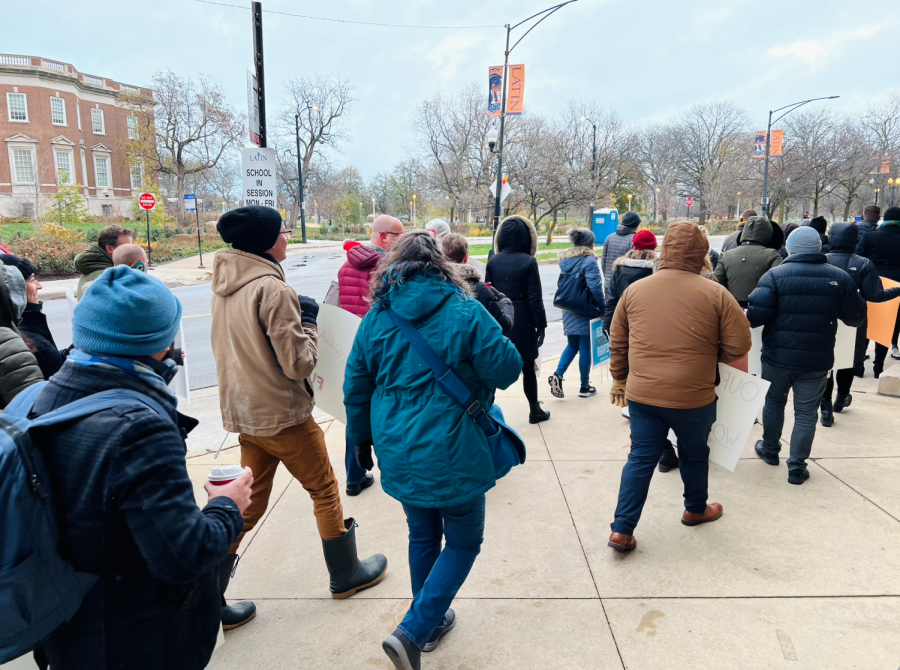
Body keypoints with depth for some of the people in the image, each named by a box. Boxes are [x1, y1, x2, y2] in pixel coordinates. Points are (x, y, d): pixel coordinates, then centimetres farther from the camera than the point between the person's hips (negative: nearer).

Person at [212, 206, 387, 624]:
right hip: (283, 414, -8)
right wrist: (307, 321, -6)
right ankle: (346, 575, 29)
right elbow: (298, 363, -21)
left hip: (243, 413, 8)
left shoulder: (224, 287, 6)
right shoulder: (272, 289, -21)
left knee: (248, 503, 16)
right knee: (325, 491, 11)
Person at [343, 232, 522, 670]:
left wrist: (362, 438, 20)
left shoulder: (376, 318, -1)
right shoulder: (466, 313, -14)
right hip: (451, 456, -5)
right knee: (463, 542, 15)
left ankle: (431, 621, 41)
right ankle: (412, 631, 5)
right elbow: (506, 371, -10)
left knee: (423, 536, 25)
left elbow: (356, 386, 5)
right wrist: (497, 333, 10)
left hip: (398, 457, 5)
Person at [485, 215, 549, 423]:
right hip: (522, 322, -2)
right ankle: (534, 410, 22)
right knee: (528, 366, 11)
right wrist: (541, 325, -5)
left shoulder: (493, 261, 1)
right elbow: (535, 298, -11)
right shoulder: (528, 261, -10)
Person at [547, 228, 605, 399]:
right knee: (585, 348, 5)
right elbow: (595, 287, -21)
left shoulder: (565, 260, 8)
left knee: (572, 345, 18)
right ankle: (584, 387, 15)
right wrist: (602, 309, -11)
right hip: (585, 312, -6)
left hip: (568, 311, 6)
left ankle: (558, 374, -2)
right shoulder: (589, 261, -15)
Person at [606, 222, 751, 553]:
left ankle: (622, 530, 10)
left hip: (641, 394, 2)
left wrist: (619, 379, 19)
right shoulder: (715, 294, -8)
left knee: (641, 458, 10)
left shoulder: (634, 290, 0)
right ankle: (696, 510, 43)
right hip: (693, 398, -2)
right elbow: (738, 346, -6)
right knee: (694, 454, 21)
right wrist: (709, 358, 13)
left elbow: (617, 343, 7)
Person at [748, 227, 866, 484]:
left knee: (774, 402, 21)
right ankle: (797, 466, 14)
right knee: (806, 412, 10)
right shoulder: (840, 277, -2)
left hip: (778, 356, 0)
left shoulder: (776, 275, -10)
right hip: (816, 360, 1)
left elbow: (757, 314, -19)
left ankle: (770, 449, 36)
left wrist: (744, 318, 2)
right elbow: (856, 317, 6)